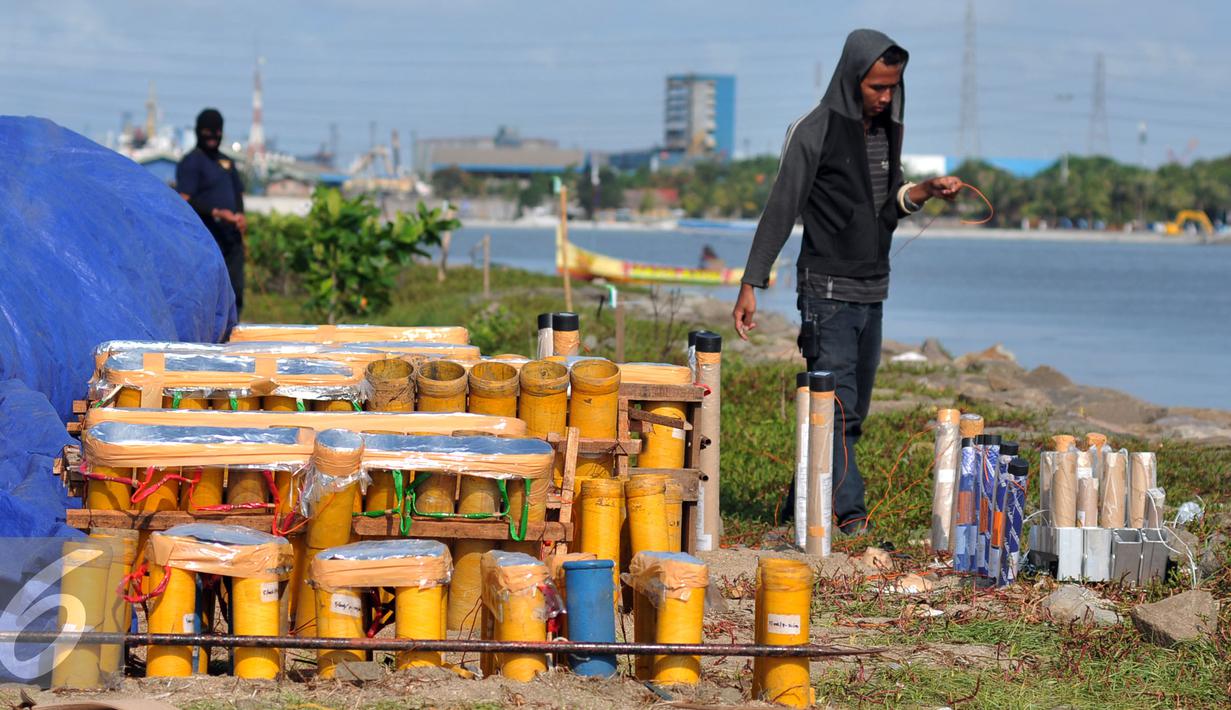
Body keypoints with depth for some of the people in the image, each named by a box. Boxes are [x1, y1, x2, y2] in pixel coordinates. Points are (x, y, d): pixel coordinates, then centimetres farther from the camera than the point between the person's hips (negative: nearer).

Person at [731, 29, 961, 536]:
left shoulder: (888, 131, 11)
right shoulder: (815, 132, -10)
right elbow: (780, 211, -10)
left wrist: (926, 190, -1)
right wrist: (751, 285, -12)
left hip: (872, 291, 7)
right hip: (827, 290, -7)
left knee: (853, 410, 8)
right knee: (837, 406, -13)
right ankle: (850, 512, -17)